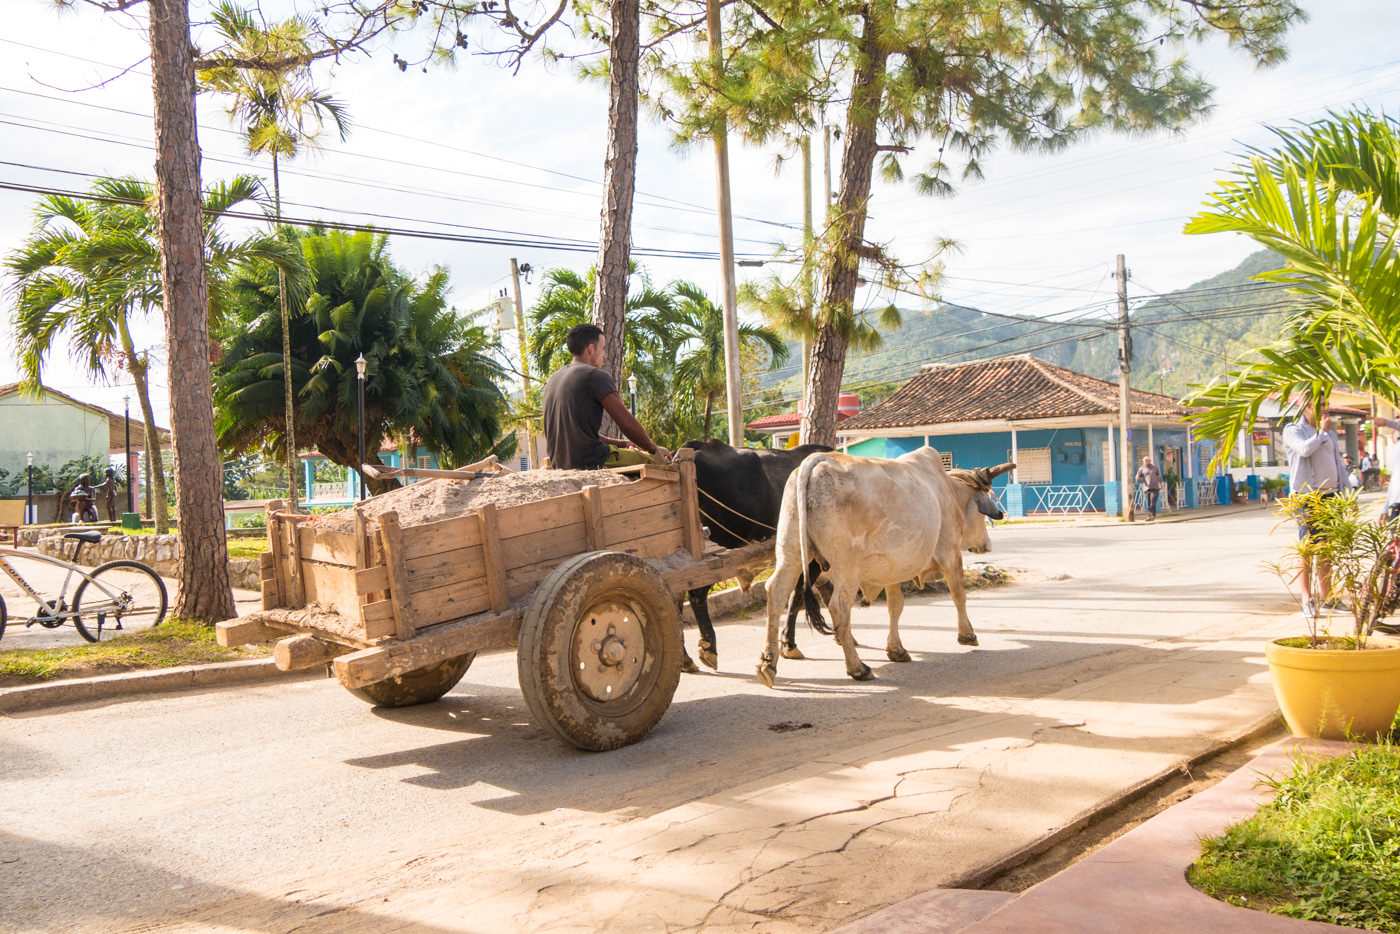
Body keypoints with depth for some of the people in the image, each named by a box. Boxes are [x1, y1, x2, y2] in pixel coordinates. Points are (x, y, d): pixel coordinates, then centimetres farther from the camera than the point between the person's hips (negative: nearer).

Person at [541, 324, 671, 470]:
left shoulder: (552, 381, 17)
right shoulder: (596, 376, -9)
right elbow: (627, 423, -12)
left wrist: (622, 443, 23)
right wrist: (654, 449, 5)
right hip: (592, 463, -9)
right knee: (659, 459, 6)